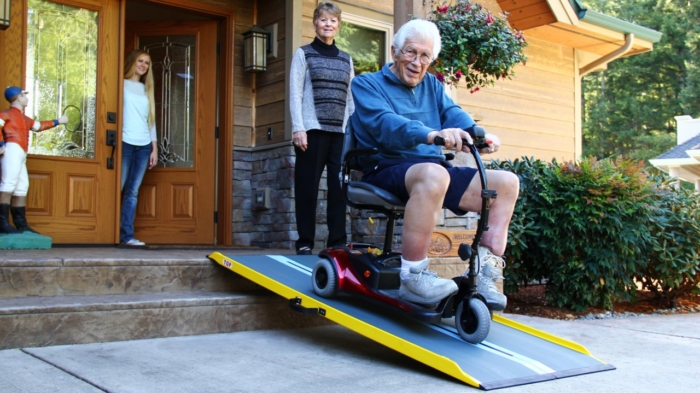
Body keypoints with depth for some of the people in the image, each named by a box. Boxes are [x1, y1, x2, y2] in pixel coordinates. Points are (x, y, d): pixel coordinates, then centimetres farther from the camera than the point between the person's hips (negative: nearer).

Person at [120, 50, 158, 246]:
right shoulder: (122, 85, 3)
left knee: (133, 191, 2)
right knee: (118, 189, -6)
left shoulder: (147, 90, 19)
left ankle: (127, 235, 2)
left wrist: (155, 147, 11)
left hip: (144, 146, 5)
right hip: (125, 143, -4)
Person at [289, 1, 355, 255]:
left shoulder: (346, 59, 18)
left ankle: (338, 241, 4)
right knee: (308, 187, -1)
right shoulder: (303, 54, 7)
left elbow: (350, 98, 16)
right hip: (313, 129, -3)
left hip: (341, 131, 3)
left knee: (339, 186, -1)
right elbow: (295, 94, -1)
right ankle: (305, 242, 5)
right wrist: (298, 128, -11)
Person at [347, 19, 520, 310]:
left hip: (434, 170, 7)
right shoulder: (367, 84, 3)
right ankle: (412, 276, -31)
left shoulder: (432, 85, 21)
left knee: (506, 182, -7)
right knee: (433, 173, -39)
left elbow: (454, 113, 3)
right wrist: (431, 135, -37)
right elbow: (384, 124, -18)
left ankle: (485, 274, -10)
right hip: (386, 170, -6)